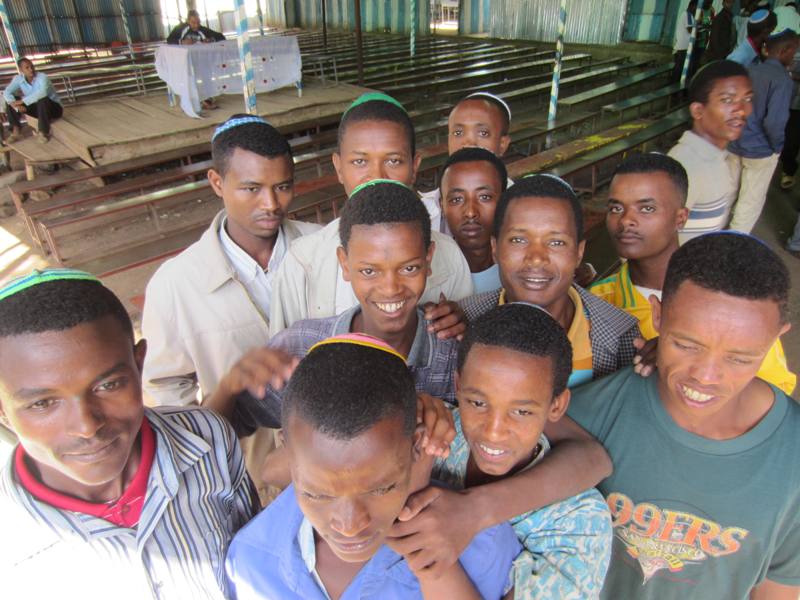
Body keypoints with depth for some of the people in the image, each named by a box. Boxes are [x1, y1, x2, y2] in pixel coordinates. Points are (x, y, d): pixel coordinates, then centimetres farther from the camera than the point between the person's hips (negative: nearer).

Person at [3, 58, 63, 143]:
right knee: (11, 100, -7)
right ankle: (16, 129, -6)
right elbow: (7, 93, -13)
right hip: (37, 108, 5)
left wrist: (22, 101, -39)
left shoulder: (42, 77, -21)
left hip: (54, 108, -5)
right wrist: (16, 105, -33)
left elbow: (42, 92, -41)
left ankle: (43, 132, -26)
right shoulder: (18, 79, -4)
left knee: (43, 99, -37)